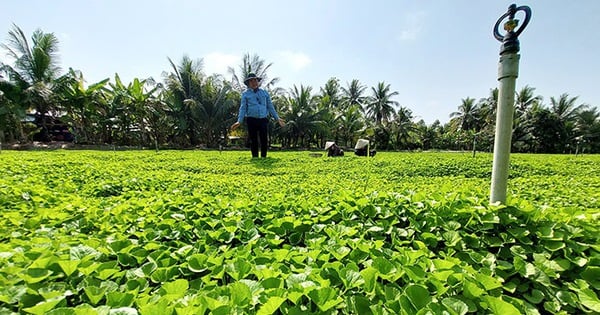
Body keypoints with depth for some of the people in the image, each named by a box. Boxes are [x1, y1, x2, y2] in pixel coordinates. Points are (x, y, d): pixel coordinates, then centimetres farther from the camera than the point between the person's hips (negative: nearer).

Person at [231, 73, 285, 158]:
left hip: (263, 120, 1)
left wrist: (277, 118, 9)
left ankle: (264, 157, 13)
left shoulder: (264, 92, 15)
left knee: (264, 141, 1)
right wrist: (239, 121, -11)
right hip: (251, 120, -1)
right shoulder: (245, 94, 9)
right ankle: (255, 157, 13)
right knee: (253, 141, 2)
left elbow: (270, 107, 15)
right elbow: (243, 108, 2)